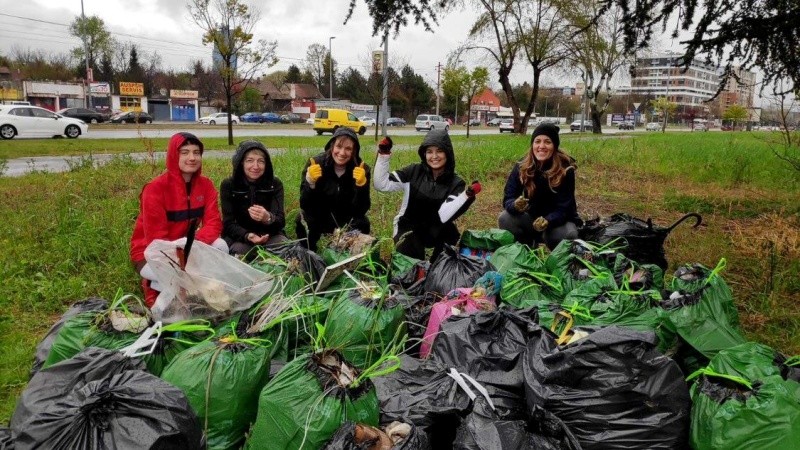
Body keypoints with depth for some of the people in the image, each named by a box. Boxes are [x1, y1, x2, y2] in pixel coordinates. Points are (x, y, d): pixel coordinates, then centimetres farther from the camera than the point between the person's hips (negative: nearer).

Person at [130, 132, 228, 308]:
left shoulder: (205, 184, -6)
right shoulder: (155, 188, -21)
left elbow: (213, 223, -13)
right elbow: (155, 239, -22)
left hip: (186, 248, 5)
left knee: (220, 246, -24)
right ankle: (153, 287, 0)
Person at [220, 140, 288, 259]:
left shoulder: (275, 184, -8)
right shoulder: (228, 185, -9)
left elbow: (281, 222, -17)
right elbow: (229, 224, -12)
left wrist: (268, 218, -42)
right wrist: (247, 236, -34)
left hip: (270, 235, 1)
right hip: (238, 237, -1)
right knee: (239, 250, -34)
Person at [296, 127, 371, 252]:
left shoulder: (362, 169, -17)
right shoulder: (315, 164, -20)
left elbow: (361, 210, -23)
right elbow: (305, 206, -23)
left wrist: (361, 184, -38)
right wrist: (310, 182, -41)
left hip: (347, 221, 1)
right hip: (318, 218, 0)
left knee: (362, 224, -27)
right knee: (303, 221, -29)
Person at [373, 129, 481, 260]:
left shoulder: (456, 183, -10)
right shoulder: (414, 172, -6)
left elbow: (444, 215, -26)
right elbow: (381, 185, -8)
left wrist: (466, 195, -40)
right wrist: (383, 157, -19)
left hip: (437, 232, 1)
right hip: (409, 227, 0)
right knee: (410, 263, -27)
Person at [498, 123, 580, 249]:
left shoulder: (565, 169, -21)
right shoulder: (521, 166, -13)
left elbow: (563, 208, -24)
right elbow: (508, 199, -14)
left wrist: (547, 222, -46)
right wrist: (515, 205, -40)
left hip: (559, 220, -3)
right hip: (532, 217, 3)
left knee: (568, 235, -36)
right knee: (505, 218, -24)